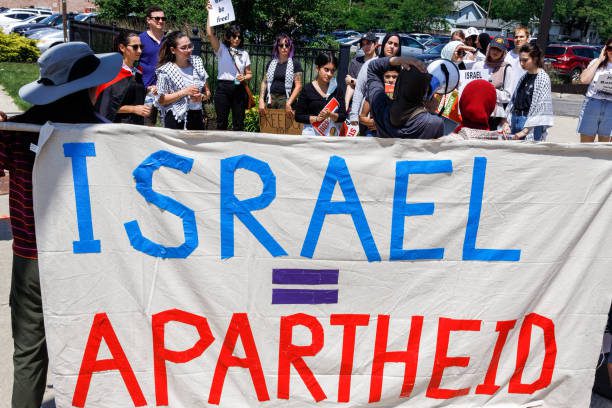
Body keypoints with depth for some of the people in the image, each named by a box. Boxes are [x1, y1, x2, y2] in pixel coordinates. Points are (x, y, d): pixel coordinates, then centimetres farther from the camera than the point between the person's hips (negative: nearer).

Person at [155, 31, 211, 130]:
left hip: (197, 117, 4)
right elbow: (161, 100, -8)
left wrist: (201, 97, -9)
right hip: (176, 119, -4)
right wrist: (184, 92, -16)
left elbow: (207, 92, 14)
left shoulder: (197, 63, 8)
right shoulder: (166, 70, -5)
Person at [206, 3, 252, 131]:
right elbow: (210, 34, -11)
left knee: (238, 122, 5)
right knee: (222, 121, 3)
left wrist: (244, 78, -10)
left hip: (239, 89, 2)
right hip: (223, 88, -2)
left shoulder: (244, 54, 11)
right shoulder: (221, 49, 3)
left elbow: (249, 73, 14)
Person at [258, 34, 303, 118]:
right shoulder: (271, 63, 15)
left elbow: (298, 86, -3)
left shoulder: (295, 64, 3)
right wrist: (261, 100, 2)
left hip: (286, 99, -3)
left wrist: (289, 103, -13)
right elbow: (264, 82, 15)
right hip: (270, 99, 3)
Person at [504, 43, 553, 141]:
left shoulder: (543, 78, -6)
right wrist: (507, 123, 5)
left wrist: (525, 130, -18)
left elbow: (540, 106, -13)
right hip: (515, 120, 6)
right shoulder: (524, 77, 14)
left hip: (532, 126, -6)